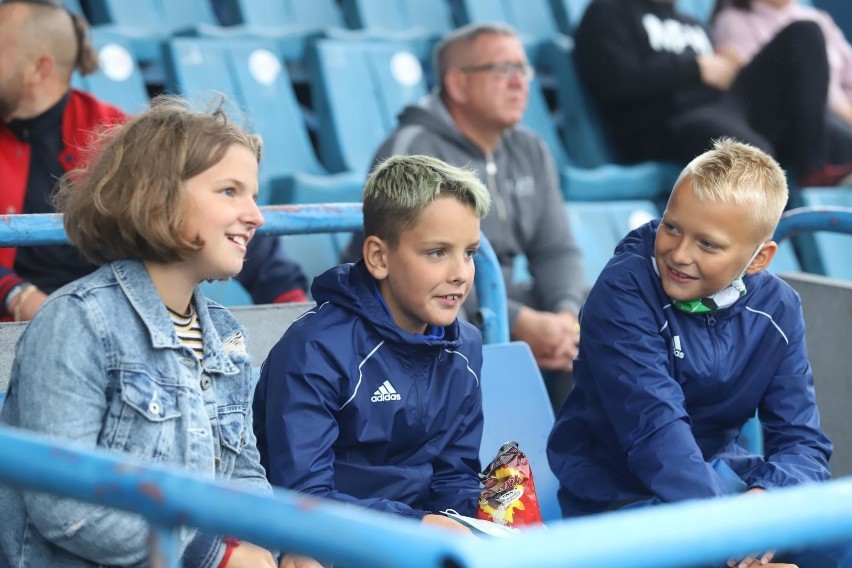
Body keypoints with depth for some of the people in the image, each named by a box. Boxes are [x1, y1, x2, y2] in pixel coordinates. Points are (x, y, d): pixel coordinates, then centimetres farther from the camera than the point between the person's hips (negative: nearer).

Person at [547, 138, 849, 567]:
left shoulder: (777, 310, -4)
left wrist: (765, 499, -29)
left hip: (715, 474, 6)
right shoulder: (623, 292, -21)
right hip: (619, 494, -6)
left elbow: (800, 440, -7)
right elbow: (655, 428, -30)